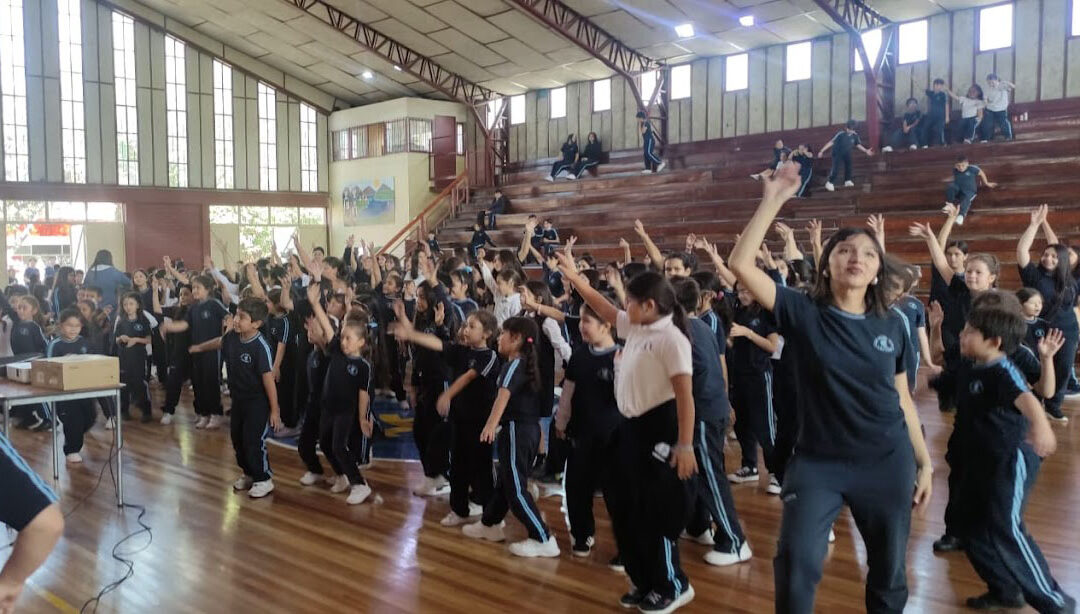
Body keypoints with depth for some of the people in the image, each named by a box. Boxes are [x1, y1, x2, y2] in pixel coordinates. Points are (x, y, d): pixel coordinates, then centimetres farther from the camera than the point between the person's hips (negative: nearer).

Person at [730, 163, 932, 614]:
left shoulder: (892, 326, 0)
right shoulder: (804, 314, -8)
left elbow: (902, 398, 9)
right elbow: (740, 264, -19)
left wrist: (924, 461, 10)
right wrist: (773, 201, -20)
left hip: (887, 462, 3)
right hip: (817, 461, -2)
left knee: (889, 573, 15)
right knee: (796, 563, -10)